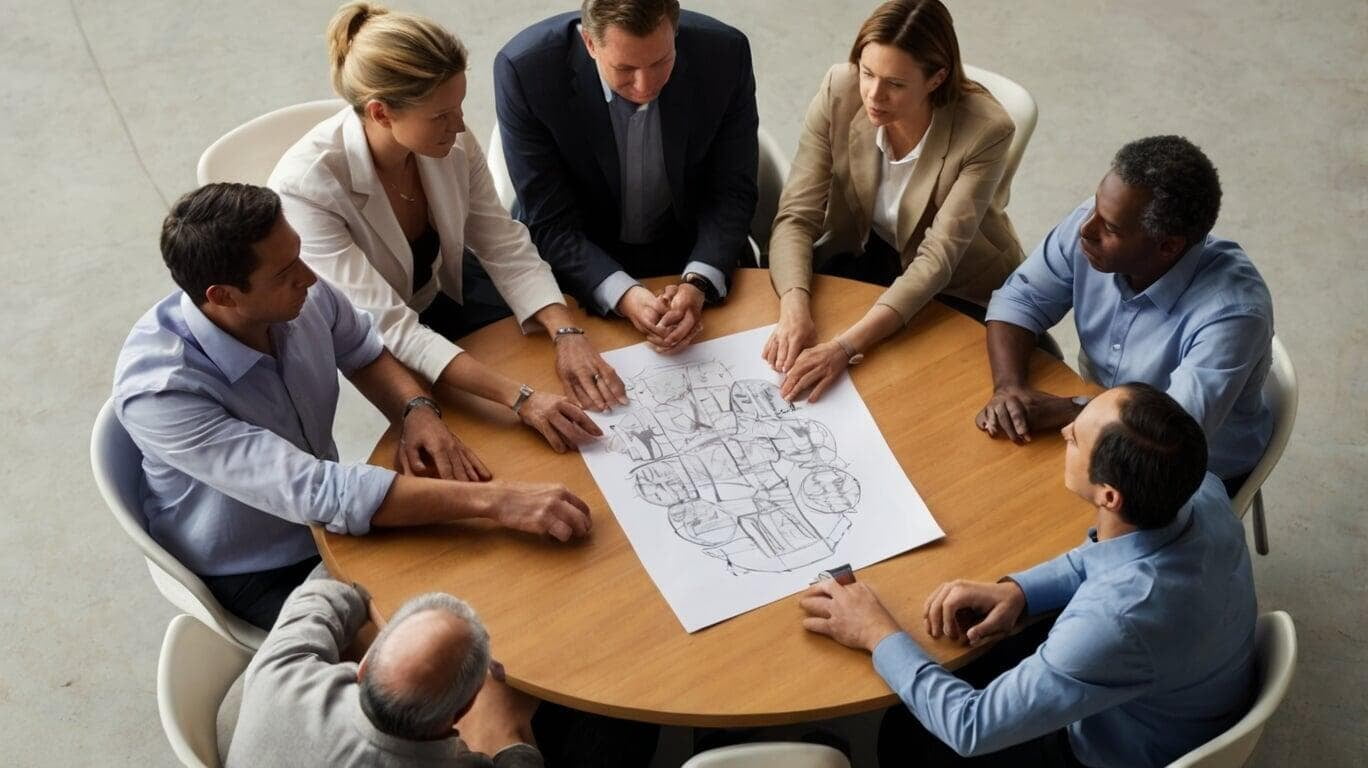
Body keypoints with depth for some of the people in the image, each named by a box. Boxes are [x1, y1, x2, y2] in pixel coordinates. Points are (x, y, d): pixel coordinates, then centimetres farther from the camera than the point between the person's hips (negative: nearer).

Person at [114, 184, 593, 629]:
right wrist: (491, 499, -43)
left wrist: (417, 410, -17)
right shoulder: (159, 391, -34)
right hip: (254, 579, -5)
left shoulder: (301, 296, -17)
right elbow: (314, 493, -40)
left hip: (328, 517, 6)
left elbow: (364, 352, 6)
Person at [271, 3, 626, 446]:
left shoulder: (449, 142, -19)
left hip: (443, 292, 5)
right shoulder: (305, 188, -35)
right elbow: (387, 329, -38)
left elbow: (505, 247, -11)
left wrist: (567, 333, -29)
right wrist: (519, 397, -46)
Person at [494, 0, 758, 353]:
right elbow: (550, 222, -19)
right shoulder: (525, 70, -24)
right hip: (579, 260, 0)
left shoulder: (724, 54, -19)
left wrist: (697, 284, -28)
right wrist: (623, 295, -35)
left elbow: (733, 191, -10)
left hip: (689, 254, 1)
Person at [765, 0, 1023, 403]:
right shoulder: (839, 91, -20)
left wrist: (845, 346, -44)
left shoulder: (984, 131, -28)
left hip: (956, 288, -2)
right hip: (861, 254, 3)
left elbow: (937, 259, -31)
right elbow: (796, 217, -20)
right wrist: (794, 310, -40)